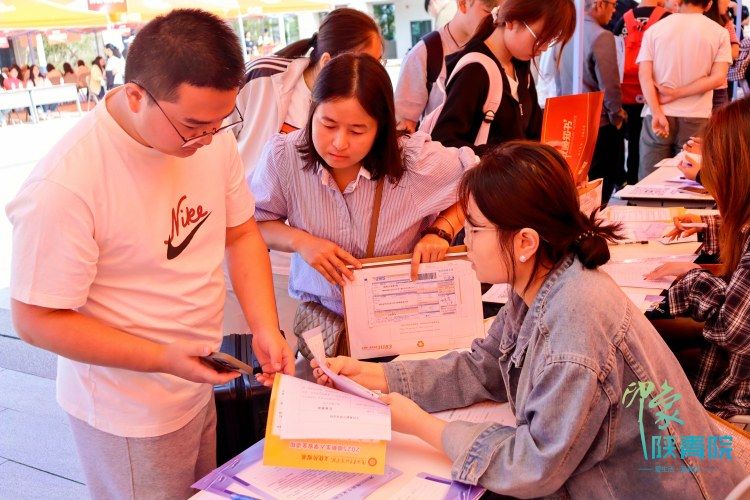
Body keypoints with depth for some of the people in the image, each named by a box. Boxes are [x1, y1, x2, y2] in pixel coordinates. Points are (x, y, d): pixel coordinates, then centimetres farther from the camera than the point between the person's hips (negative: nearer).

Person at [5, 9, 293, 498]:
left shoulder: (213, 138, -11)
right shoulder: (64, 187, -29)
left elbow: (241, 233, 2)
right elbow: (37, 319, -19)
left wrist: (265, 328, -10)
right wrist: (163, 358, -27)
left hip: (201, 386, 6)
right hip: (129, 414, -6)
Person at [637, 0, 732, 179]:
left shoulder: (654, 29, 3)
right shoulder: (719, 33, 2)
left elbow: (644, 75, -6)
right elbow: (718, 78, -7)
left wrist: (657, 114, -12)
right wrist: (676, 94, -5)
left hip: (657, 116, 0)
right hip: (695, 119, 0)